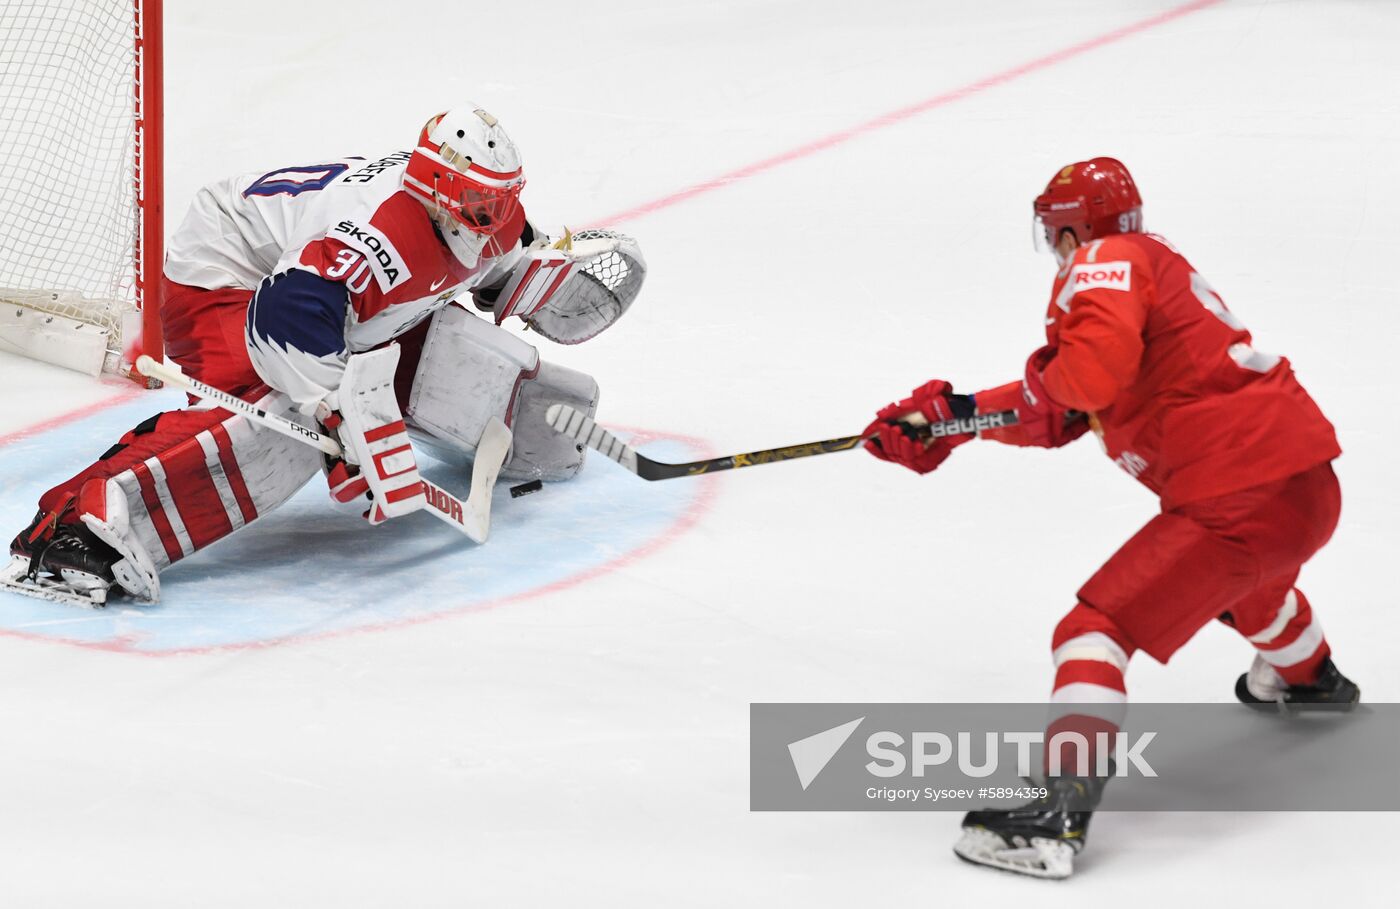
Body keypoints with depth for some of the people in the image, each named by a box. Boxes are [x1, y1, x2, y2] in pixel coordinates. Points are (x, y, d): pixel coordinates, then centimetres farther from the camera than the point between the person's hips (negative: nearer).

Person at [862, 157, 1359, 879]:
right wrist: (946, 416, 15)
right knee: (1242, 577, 43)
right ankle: (1308, 676, 71)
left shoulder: (1103, 264, -6)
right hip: (1311, 489, 10)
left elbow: (1094, 368, -28)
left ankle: (1059, 814, -24)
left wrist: (1048, 381, -6)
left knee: (1097, 629, -12)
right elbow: (1053, 412, 21)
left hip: (1242, 497, -10)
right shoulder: (1152, 264, 22)